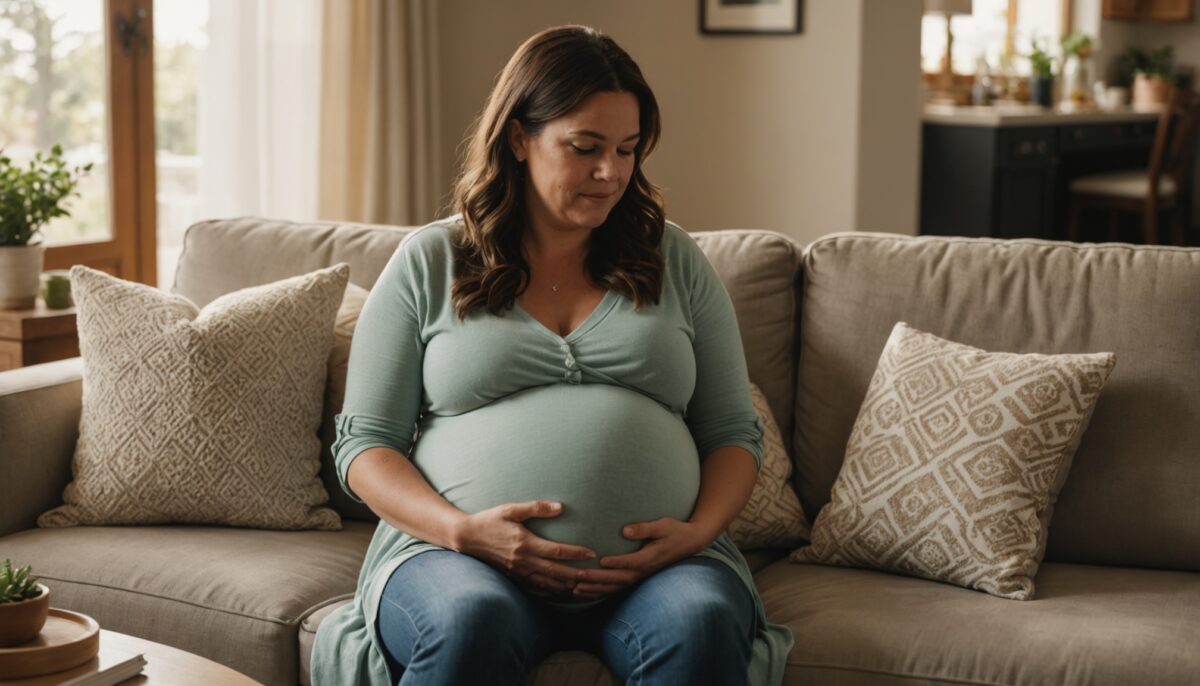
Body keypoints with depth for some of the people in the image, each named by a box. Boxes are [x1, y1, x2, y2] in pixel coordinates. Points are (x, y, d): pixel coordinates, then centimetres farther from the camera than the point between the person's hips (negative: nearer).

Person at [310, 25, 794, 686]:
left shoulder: (675, 262, 15)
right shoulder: (428, 263, 9)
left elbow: (734, 432, 14)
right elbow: (363, 444, 6)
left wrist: (698, 531, -8)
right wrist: (462, 530, -12)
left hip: (651, 560, 1)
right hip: (461, 555, -1)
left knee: (701, 623, -34)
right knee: (471, 622, -37)